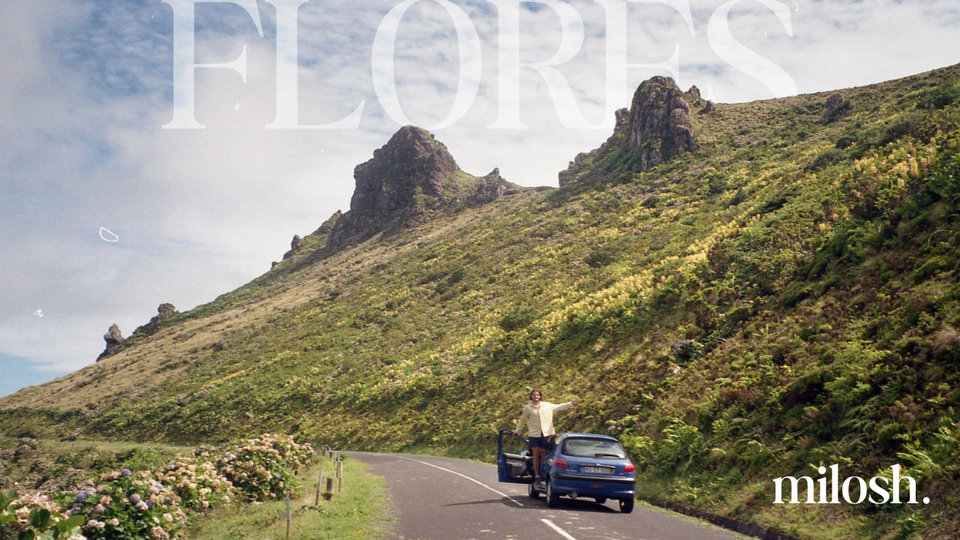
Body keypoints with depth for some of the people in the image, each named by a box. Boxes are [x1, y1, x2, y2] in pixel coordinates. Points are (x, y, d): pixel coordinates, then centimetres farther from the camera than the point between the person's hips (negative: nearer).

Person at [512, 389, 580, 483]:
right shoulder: (527, 407, 4)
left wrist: (572, 403, 7)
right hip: (534, 434, -1)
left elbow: (560, 407, 13)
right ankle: (536, 475, -1)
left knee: (543, 453, 1)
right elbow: (522, 420, 15)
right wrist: (517, 430, 18)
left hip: (546, 433, 1)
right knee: (536, 453, -4)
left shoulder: (548, 405, 7)